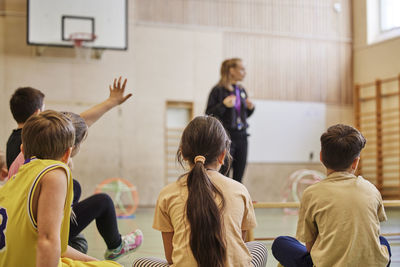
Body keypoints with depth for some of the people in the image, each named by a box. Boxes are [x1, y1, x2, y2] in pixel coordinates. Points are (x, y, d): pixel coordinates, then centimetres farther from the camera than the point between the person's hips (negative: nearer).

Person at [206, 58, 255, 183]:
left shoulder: (241, 90, 13)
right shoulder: (218, 90, -7)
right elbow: (209, 115, -9)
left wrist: (250, 108, 2)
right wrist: (224, 105, -22)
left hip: (241, 136, 6)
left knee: (238, 177, 7)